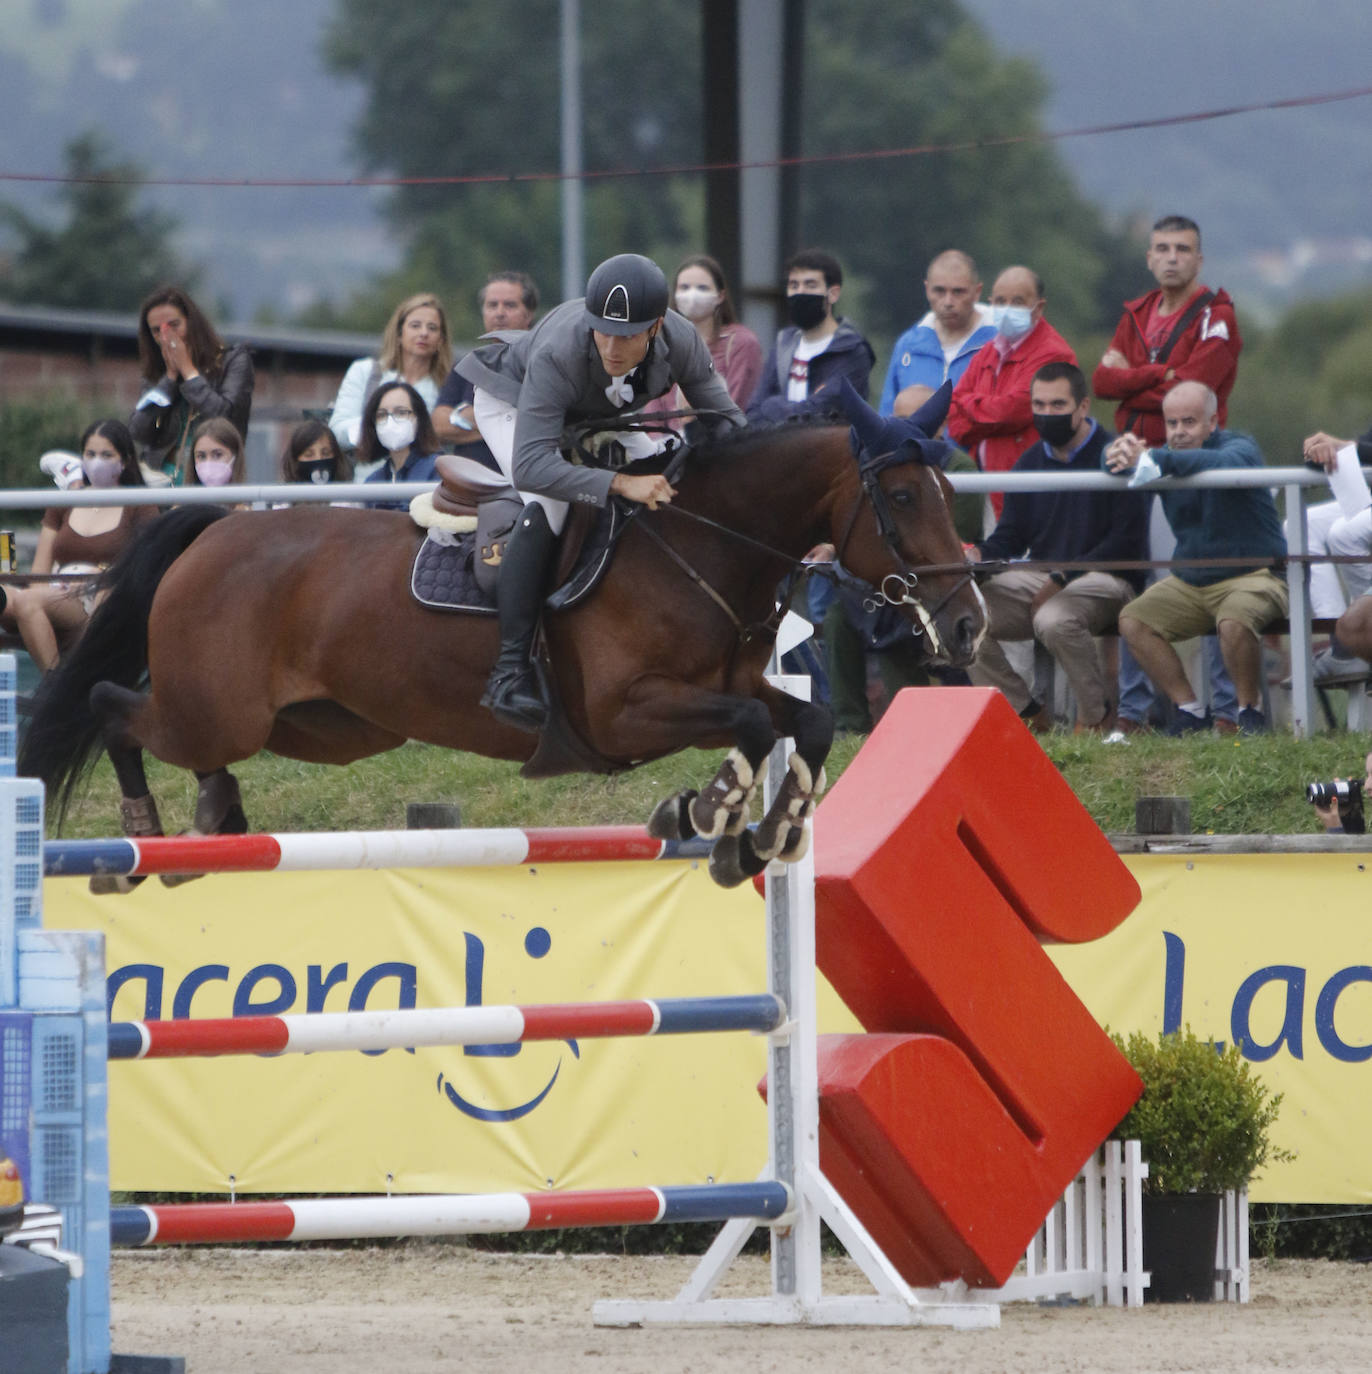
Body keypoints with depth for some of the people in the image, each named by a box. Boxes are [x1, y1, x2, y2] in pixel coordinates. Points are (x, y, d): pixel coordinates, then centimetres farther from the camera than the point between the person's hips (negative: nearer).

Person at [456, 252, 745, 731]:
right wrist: (620, 483, -61)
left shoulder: (681, 342, -31)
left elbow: (724, 417, -16)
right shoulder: (558, 353, -45)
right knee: (547, 506, -31)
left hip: (595, 416, 6)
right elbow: (530, 467, -51)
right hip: (510, 403, -6)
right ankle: (510, 670, -33)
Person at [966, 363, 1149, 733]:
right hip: (1036, 578, 6)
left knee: (1053, 619, -39)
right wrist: (978, 555, -11)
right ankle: (1026, 713, -7)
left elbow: (1127, 542, -12)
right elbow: (1010, 536, 14)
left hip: (1105, 580, -6)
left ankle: (1096, 716, -14)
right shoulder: (1030, 463, 14)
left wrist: (1062, 578, -17)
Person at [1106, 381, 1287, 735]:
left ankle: (1250, 711, -15)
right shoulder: (1170, 459, 8)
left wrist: (1155, 460, -45)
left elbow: (1226, 463, -36)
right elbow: (1113, 467, -5)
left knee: (1234, 621, -36)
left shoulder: (1240, 446, -11)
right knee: (1132, 621, -12)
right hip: (1190, 582, 7)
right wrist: (1121, 453, -32)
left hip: (1253, 575, -6)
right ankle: (1189, 710, -7)